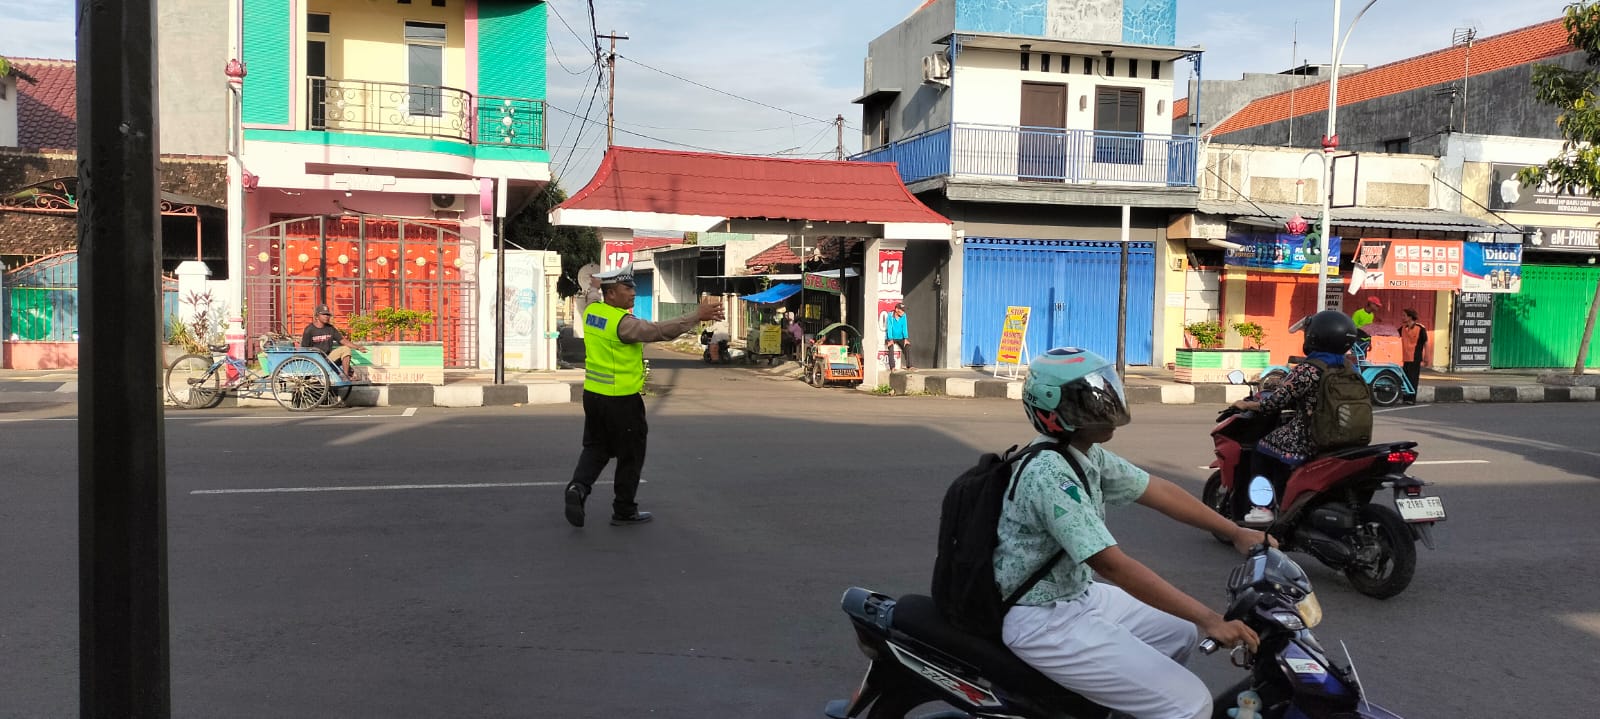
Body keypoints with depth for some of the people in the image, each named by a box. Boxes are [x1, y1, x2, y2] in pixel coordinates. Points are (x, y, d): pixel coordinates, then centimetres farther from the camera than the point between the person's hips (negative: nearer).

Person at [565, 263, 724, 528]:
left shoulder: (591, 311, 3)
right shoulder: (623, 322, -21)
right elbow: (659, 330, -28)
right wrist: (697, 316, -26)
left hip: (593, 394, 7)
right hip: (622, 399, -7)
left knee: (595, 447, 18)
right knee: (631, 456, 8)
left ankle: (578, 486, -6)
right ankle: (624, 511, 16)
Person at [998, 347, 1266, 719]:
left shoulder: (1088, 454, 3)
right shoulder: (1050, 474, -27)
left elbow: (1160, 492, 12)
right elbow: (1113, 564, -31)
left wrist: (1236, 532, 9)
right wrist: (1209, 619, -30)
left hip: (1077, 596, 10)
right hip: (1046, 622, -10)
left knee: (1182, 633, 22)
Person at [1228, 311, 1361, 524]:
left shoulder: (1307, 370, -16)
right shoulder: (1350, 369, 6)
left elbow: (1276, 402, -16)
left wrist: (1246, 405, 1)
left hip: (1309, 441, -7)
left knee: (1262, 449, 13)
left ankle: (1264, 507, 5)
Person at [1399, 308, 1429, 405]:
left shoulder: (1420, 329, -10)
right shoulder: (1403, 328, 7)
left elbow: (1425, 343, -7)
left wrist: (1426, 356, -9)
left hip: (1415, 358, -6)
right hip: (1405, 358, 6)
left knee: (1413, 379, -2)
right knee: (1405, 378, 11)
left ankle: (1412, 399, 3)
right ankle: (1406, 398, 20)